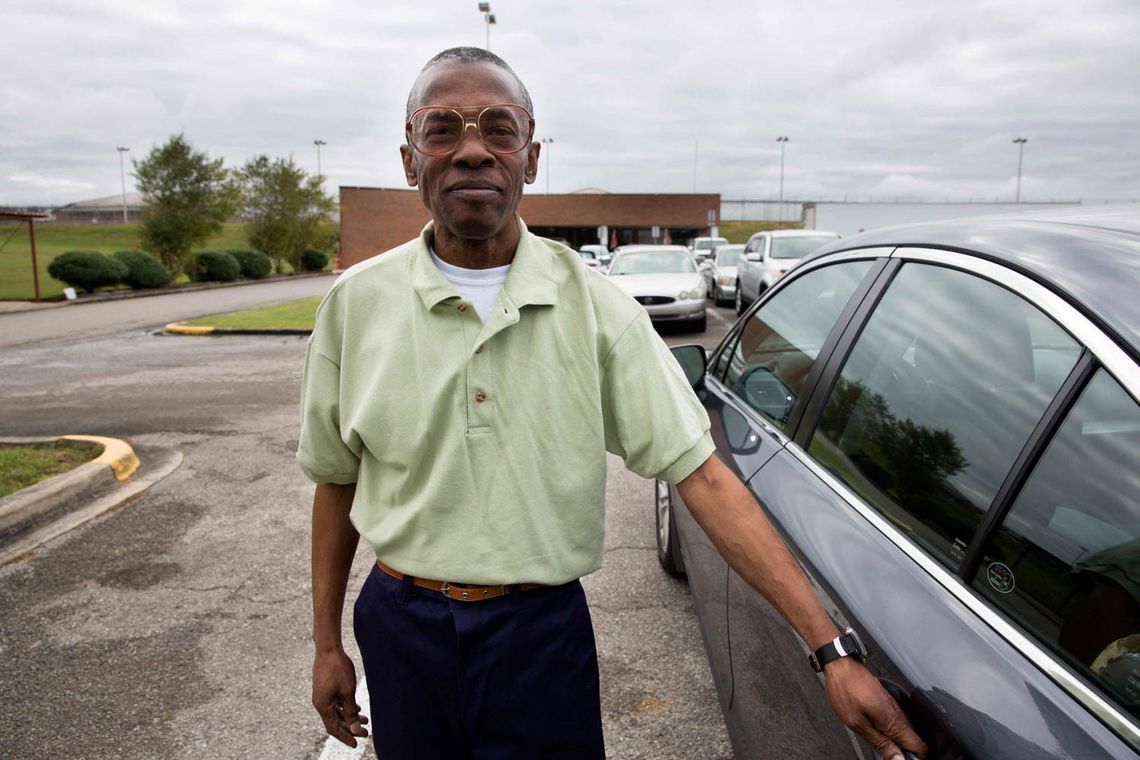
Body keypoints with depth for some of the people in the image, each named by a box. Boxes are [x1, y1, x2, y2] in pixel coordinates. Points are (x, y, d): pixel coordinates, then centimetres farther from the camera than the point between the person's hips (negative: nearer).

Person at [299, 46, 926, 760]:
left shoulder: (596, 306, -10)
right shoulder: (356, 302, -5)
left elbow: (702, 475, -14)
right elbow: (337, 480, 5)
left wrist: (832, 649, -18)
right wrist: (327, 642, 8)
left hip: (542, 628, -1)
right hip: (400, 621, 2)